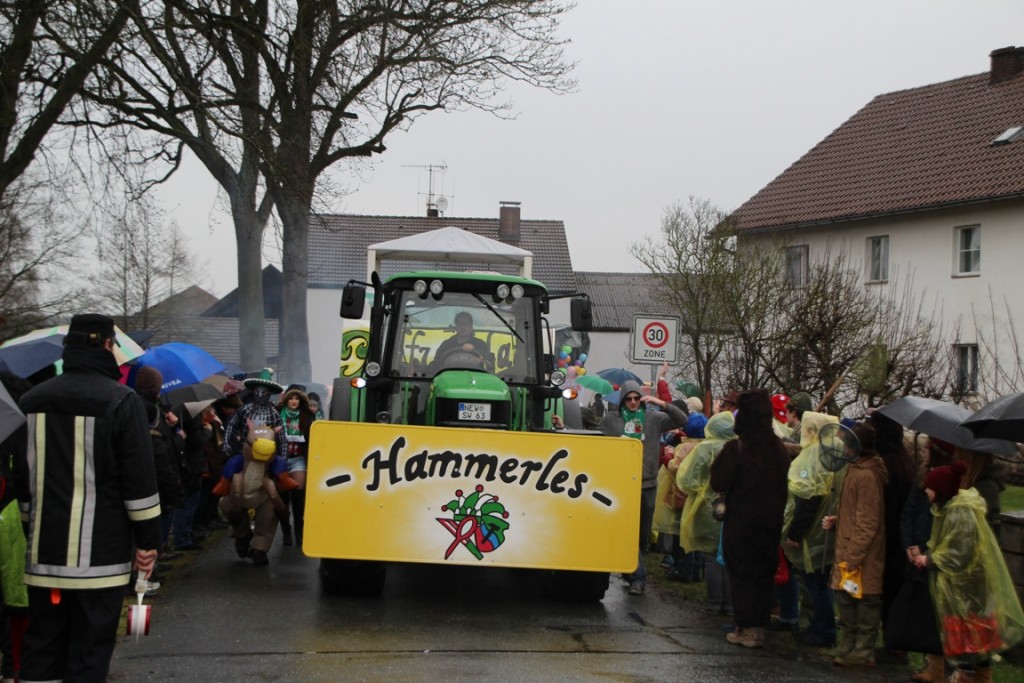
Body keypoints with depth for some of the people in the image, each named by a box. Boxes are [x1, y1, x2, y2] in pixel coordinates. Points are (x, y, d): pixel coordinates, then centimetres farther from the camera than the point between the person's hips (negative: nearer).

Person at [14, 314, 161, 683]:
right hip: (99, 554, -5)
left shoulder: (31, 400, 10)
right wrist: (147, 540, -2)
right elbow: (140, 480, -9)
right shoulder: (122, 401, -7)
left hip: (44, 552, 5)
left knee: (41, 649, 12)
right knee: (89, 652, 0)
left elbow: (21, 477, 17)